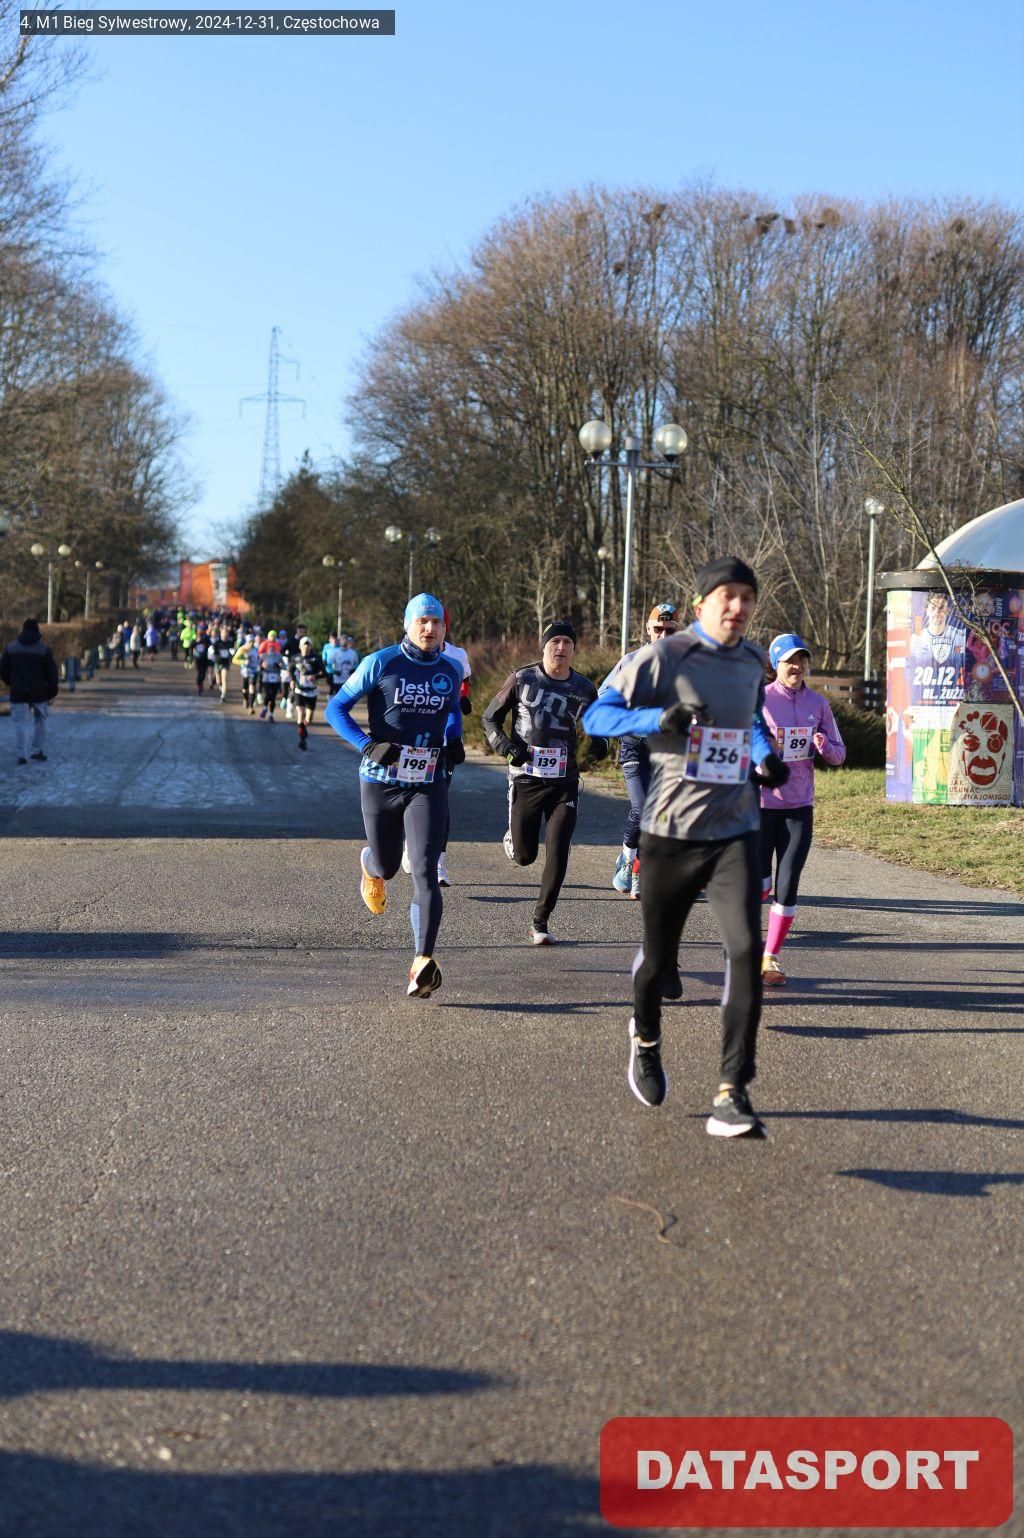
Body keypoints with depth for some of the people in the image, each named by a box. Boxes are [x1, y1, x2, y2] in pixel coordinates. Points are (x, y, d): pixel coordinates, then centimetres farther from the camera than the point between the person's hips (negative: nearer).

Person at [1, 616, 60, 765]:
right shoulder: (44, 648, -6)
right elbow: (52, 673, -5)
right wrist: (52, 692, 4)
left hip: (18, 693, 1)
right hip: (39, 693, -1)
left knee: (20, 722, 2)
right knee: (40, 721, 16)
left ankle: (22, 754, -7)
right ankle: (38, 751, 18)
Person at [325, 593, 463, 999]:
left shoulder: (450, 670, 6)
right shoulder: (381, 663, -6)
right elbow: (336, 708, -4)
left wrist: (453, 741, 7)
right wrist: (369, 745, -18)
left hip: (428, 785, 1)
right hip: (381, 781, -1)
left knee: (425, 871, -15)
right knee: (387, 866, 14)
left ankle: (423, 963, -22)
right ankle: (369, 864, 54)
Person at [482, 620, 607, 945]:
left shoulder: (583, 689, 4)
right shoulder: (522, 679, -2)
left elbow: (598, 724, 20)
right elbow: (490, 717, 7)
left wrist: (598, 746, -3)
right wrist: (506, 746, -10)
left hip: (564, 782, 1)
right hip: (525, 779, -1)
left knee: (557, 856, -6)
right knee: (524, 856, 4)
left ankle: (541, 922, 8)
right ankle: (512, 838, 41)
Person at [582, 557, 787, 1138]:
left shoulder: (754, 661, 9)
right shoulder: (666, 656, -8)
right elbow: (597, 716, -10)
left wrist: (767, 757, 8)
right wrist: (661, 718, -26)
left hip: (735, 832, 3)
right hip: (671, 830, -3)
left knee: (747, 950, -15)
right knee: (660, 956, 10)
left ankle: (732, 1094, -13)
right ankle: (646, 1038, 45)